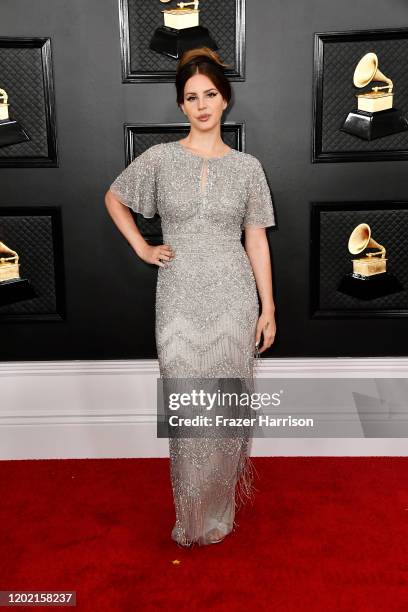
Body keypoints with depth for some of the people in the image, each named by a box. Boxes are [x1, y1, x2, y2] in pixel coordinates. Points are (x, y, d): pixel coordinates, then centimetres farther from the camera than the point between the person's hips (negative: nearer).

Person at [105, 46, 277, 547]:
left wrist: (268, 308, 2)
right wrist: (142, 248, 5)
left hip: (233, 299, 1)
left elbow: (256, 240, 4)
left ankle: (223, 503, 31)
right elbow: (113, 198, 15)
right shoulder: (160, 158, 0)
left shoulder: (247, 166, 2)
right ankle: (195, 515, 24)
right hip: (180, 301, 0)